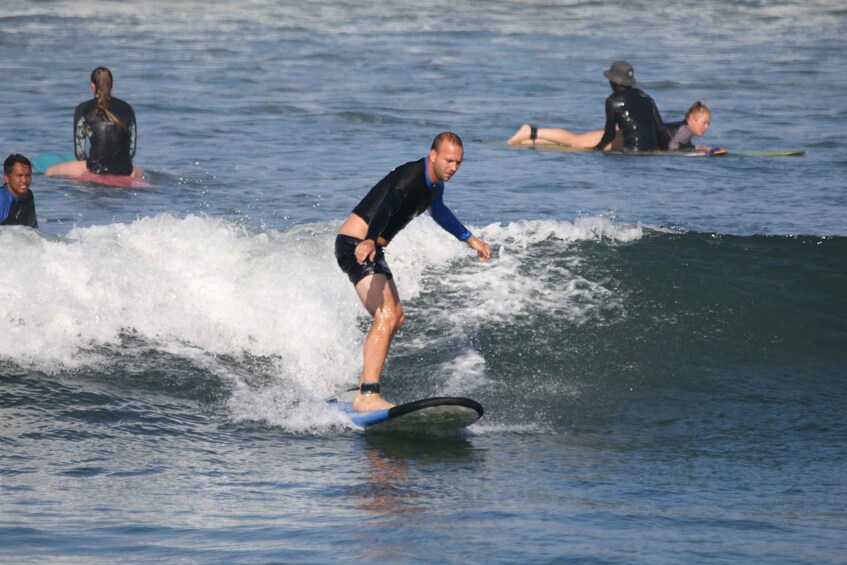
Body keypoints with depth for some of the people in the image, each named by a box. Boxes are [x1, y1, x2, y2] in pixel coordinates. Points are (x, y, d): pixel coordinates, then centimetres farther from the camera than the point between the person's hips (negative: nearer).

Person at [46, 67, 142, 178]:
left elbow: (79, 151, 5)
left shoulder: (83, 109, 3)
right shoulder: (127, 109, 10)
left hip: (95, 170, -4)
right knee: (139, 171, 42)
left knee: (50, 171, 12)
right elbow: (132, 149, 12)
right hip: (124, 171, 4)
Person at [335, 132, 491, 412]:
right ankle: (367, 396, -33)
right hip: (356, 246, -11)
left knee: (395, 317, 20)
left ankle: (364, 382, 29)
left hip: (372, 249, 11)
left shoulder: (435, 182, 9)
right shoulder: (410, 178, -22)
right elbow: (384, 209, -42)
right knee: (386, 316, -23)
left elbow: (438, 211, 34)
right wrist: (369, 242, -60)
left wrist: (470, 239, 42)